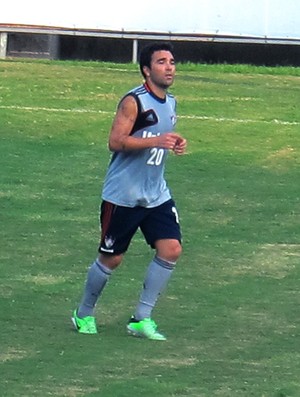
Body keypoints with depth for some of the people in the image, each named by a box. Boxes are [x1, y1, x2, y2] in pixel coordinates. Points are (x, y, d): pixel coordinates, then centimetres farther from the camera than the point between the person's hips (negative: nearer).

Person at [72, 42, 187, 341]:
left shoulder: (170, 103, 10)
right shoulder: (134, 101, -15)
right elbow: (115, 141, -22)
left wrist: (174, 143, 4)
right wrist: (156, 140, -30)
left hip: (156, 194, 7)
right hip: (123, 195, -7)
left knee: (171, 249, -7)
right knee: (111, 258, 2)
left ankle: (141, 319, 2)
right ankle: (84, 314, 24)